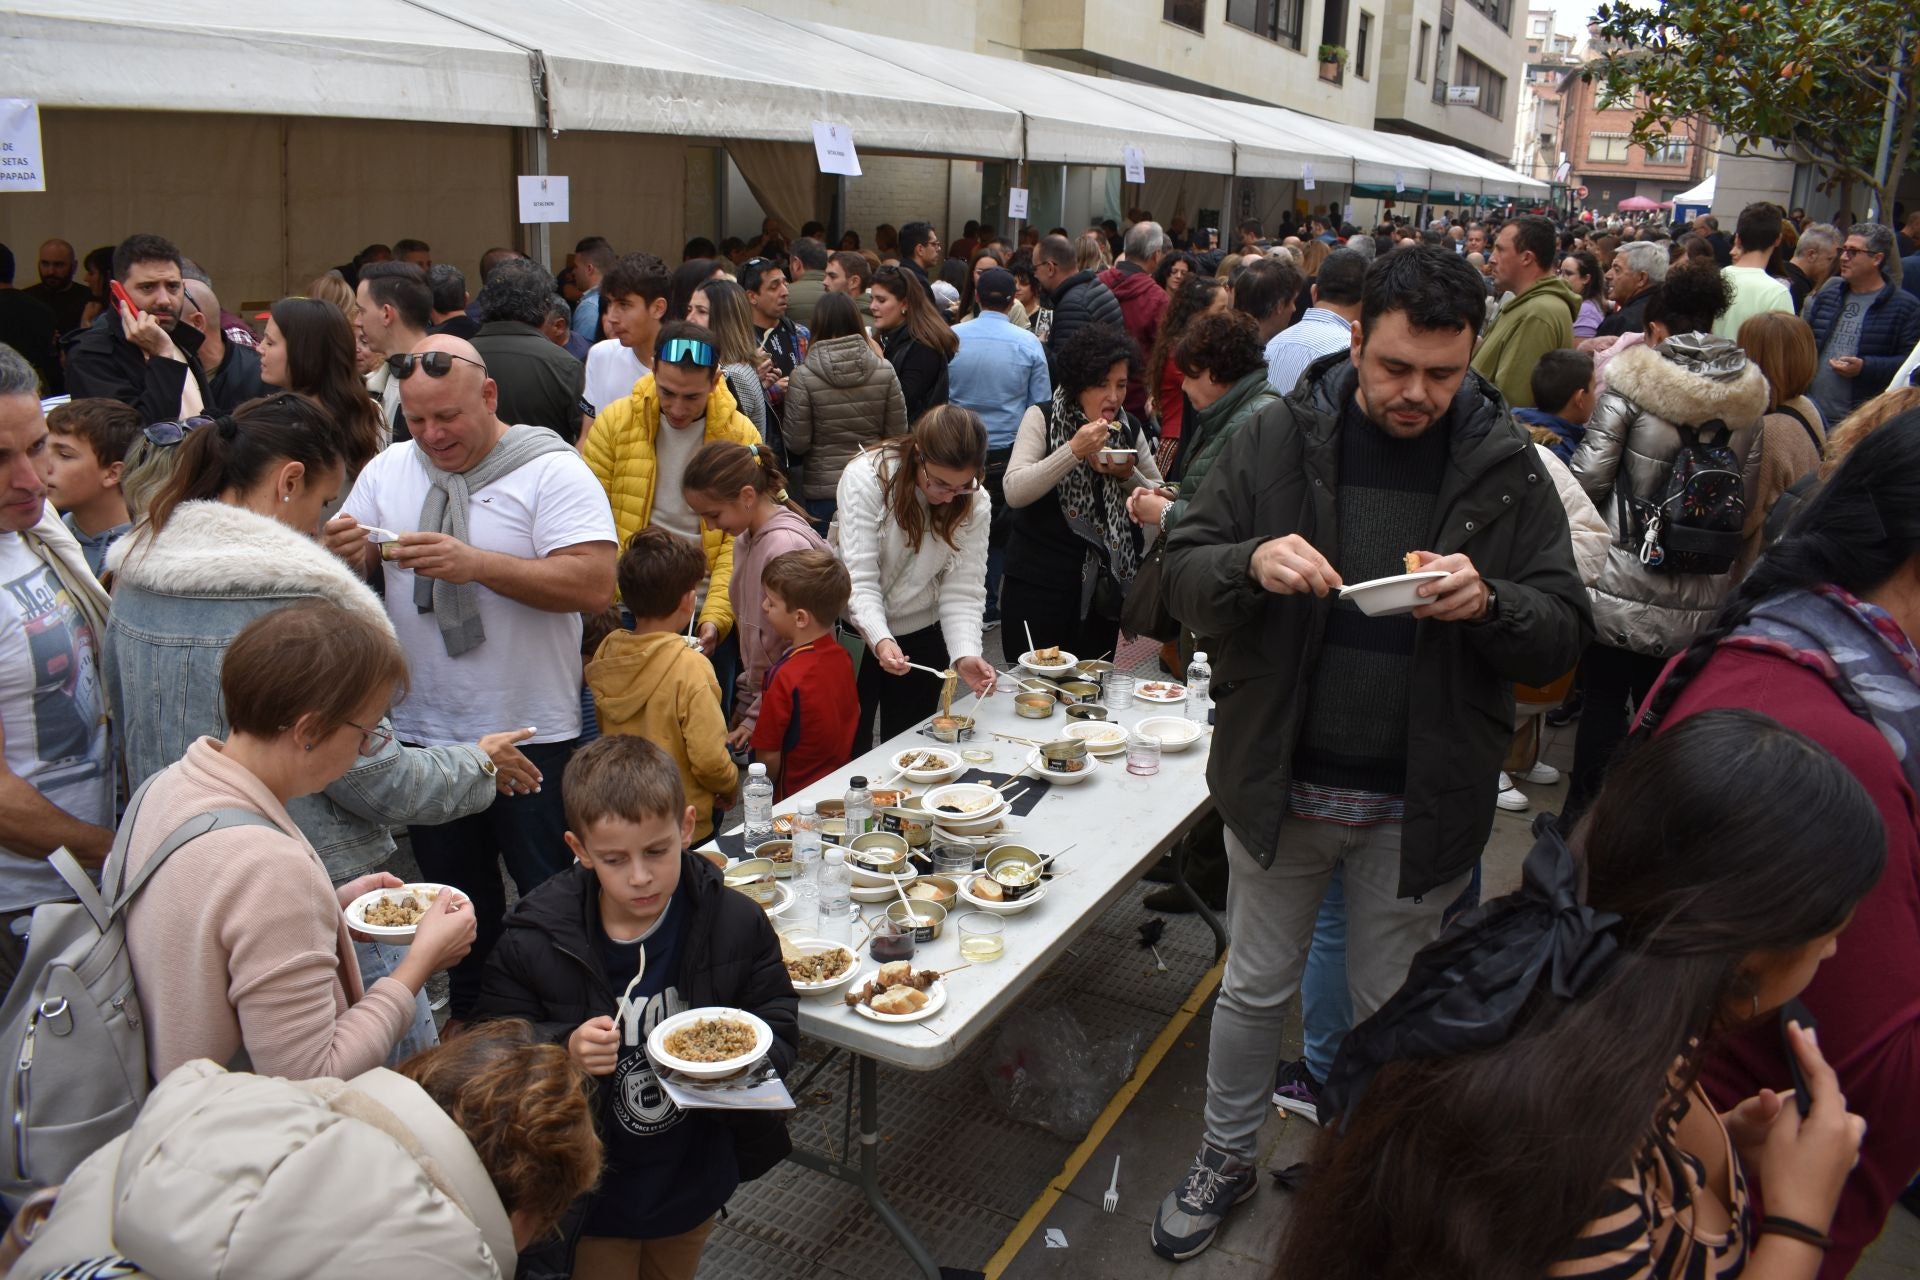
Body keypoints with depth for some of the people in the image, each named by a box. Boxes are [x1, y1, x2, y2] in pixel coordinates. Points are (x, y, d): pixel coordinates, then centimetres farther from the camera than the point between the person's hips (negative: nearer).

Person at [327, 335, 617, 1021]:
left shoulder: (552, 470, -12)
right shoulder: (388, 470, 5)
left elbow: (593, 584, -23)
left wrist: (477, 564, -28)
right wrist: (345, 552, -13)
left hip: (530, 732, -5)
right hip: (422, 728, 5)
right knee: (454, 893, 22)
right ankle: (471, 1016, 41)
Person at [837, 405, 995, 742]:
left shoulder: (975, 502, -11)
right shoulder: (866, 477, -21)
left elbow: (963, 589, -14)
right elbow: (860, 579, -26)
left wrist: (965, 652, -31)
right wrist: (880, 639, -41)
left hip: (922, 636, 3)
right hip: (858, 630, -2)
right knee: (850, 744, 3)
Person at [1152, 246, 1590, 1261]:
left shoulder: (1505, 468, -5)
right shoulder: (1280, 438, -5)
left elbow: (1564, 637, -4)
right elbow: (1182, 579, -6)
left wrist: (1488, 602, -25)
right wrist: (1251, 562, -27)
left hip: (1422, 799, 0)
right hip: (1280, 777, 0)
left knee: (1388, 1010, 17)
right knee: (1253, 990, 17)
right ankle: (1226, 1160, 40)